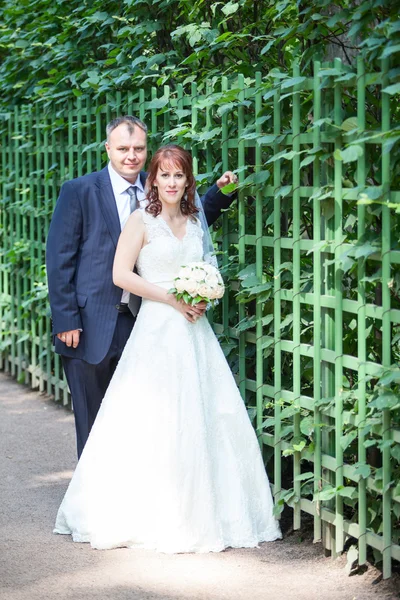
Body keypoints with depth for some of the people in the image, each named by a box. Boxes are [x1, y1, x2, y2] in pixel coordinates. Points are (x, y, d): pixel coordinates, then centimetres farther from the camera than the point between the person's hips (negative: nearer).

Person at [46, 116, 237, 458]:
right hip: (91, 327, -4)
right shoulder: (79, 192, -5)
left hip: (140, 324, 4)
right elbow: (59, 259, -7)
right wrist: (66, 322, -12)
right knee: (93, 423, 5)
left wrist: (220, 192, 5)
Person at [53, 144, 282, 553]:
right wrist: (173, 299, -13)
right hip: (157, 330, -6)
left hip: (193, 329, 6)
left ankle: (201, 513, 13)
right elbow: (121, 275, -11)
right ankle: (152, 516, 2)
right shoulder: (142, 221, -3)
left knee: (204, 419, 3)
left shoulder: (194, 222, 14)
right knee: (155, 422, -6)